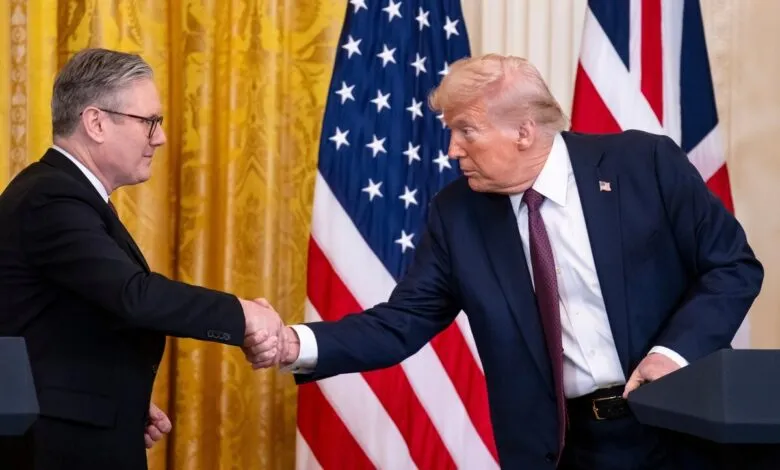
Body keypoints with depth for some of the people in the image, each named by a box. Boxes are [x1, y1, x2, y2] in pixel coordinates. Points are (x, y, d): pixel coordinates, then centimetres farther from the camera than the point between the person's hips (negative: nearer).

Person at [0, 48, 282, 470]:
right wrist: (239, 315, -21)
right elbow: (135, 295, -29)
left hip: (81, 434, 10)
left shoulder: (64, 194, 14)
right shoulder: (52, 199, -19)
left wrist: (129, 404, 8)